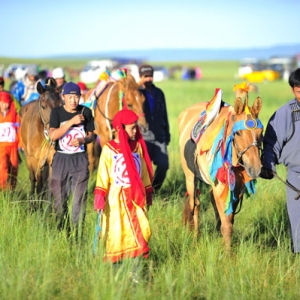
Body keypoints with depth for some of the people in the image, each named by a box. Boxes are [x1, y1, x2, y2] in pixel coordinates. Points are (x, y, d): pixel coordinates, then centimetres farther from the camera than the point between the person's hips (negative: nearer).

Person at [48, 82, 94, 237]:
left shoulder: (86, 112, 0)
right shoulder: (57, 112, -4)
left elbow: (90, 135, 6)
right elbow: (53, 135, -16)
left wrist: (82, 140, -17)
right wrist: (72, 122, -23)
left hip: (80, 160, 0)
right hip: (61, 159, 0)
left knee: (79, 198, -3)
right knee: (59, 198, 6)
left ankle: (77, 234, 5)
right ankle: (62, 232, 20)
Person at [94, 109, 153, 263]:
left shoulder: (137, 146, 6)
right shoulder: (109, 149, -6)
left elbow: (144, 171, 14)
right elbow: (103, 174, -8)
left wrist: (148, 192, 17)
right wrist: (100, 197, -14)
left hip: (136, 197, 3)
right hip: (116, 198, -3)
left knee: (140, 229, -4)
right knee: (116, 231, 2)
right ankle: (114, 265, 12)